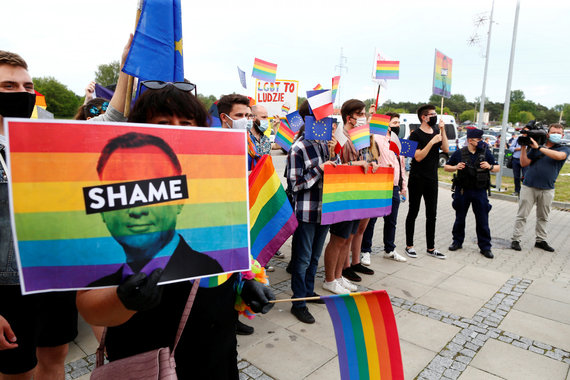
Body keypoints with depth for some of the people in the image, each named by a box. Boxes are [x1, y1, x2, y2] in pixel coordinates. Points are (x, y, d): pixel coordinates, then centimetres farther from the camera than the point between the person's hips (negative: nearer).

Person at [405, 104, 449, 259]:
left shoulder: (436, 132, 10)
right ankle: (409, 246, 15)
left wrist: (442, 131, -6)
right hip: (417, 179, -6)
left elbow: (446, 149, 0)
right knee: (413, 212, 4)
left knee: (432, 214, 9)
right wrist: (432, 142, -21)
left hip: (432, 179, 6)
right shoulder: (416, 134, -9)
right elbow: (418, 157, -18)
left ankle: (431, 248, 19)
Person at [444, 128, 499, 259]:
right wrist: (455, 167, -13)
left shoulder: (485, 152, 4)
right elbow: (446, 167, 7)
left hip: (480, 191, 0)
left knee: (483, 220, 2)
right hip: (462, 190, 0)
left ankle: (485, 247, 12)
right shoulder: (459, 153, 1)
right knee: (460, 217, 10)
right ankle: (457, 241, 26)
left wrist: (490, 166, -11)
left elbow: (497, 168, 11)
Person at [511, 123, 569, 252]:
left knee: (543, 217, 12)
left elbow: (559, 156, -20)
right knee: (522, 215, 0)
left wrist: (538, 147, -21)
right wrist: (524, 147, -8)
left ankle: (541, 240, 23)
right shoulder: (535, 146, 6)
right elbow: (524, 163, 0)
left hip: (547, 190, 1)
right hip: (529, 187, -1)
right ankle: (515, 239, 5)